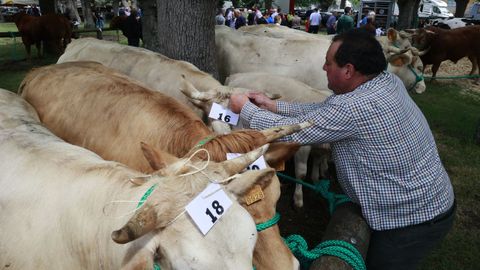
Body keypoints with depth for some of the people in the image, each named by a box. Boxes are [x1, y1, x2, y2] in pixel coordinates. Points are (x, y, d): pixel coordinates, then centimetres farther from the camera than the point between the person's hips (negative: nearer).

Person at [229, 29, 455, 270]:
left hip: (412, 220, -8)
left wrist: (245, 108, -8)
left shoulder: (354, 108, -32)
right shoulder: (388, 81, -3)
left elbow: (292, 131, -23)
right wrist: (272, 106, 3)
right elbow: (323, 111, 4)